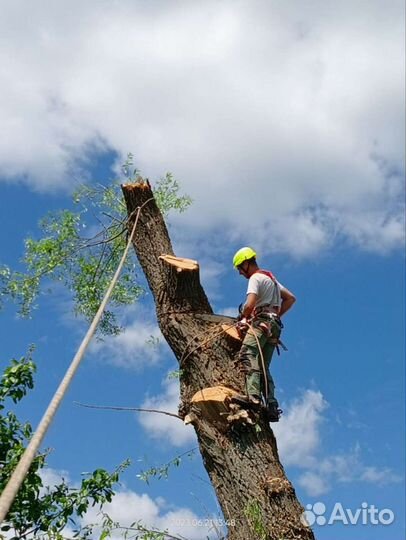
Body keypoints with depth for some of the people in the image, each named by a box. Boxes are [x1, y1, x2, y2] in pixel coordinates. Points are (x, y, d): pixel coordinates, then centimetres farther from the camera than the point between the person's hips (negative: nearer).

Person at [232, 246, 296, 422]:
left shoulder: (255, 278, -1)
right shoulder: (271, 278, 28)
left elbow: (249, 304, -16)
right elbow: (290, 298, 28)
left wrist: (242, 318, 3)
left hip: (261, 322, -10)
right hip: (274, 326, 10)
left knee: (247, 355, -26)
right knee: (263, 366, 6)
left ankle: (253, 396, -45)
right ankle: (272, 406, -5)